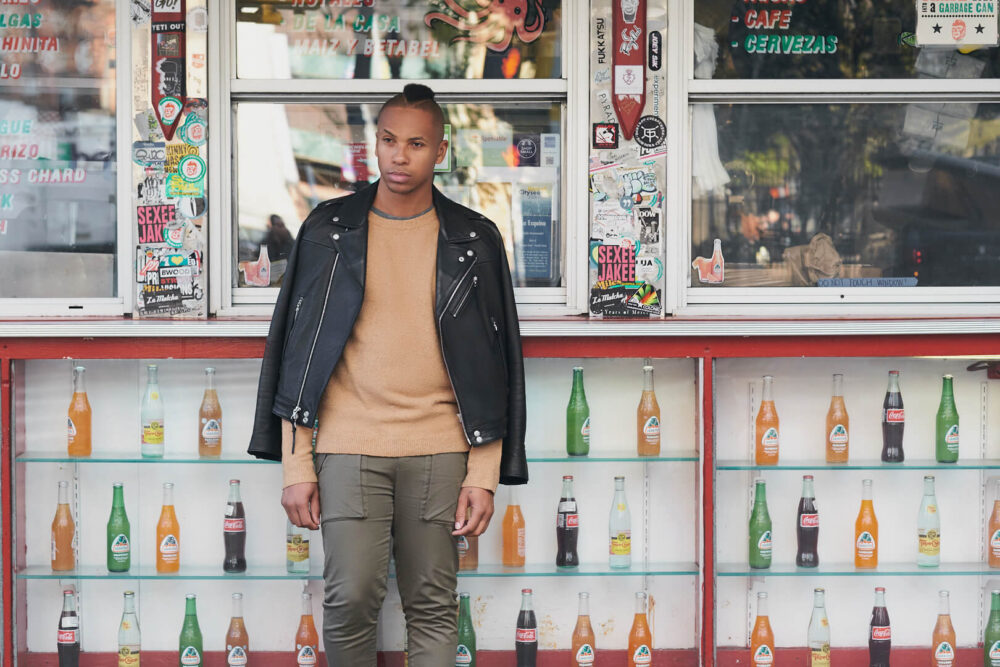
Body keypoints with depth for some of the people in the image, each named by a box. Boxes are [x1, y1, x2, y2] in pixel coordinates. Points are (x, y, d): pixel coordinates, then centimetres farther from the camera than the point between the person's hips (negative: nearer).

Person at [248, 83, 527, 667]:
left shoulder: (473, 241, 6)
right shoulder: (330, 230, 5)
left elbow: (496, 362, 6)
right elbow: (298, 349, 6)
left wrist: (484, 475, -1)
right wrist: (296, 466, 0)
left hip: (439, 450, 0)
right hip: (348, 447, 0)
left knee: (434, 608, 3)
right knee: (350, 600, -7)